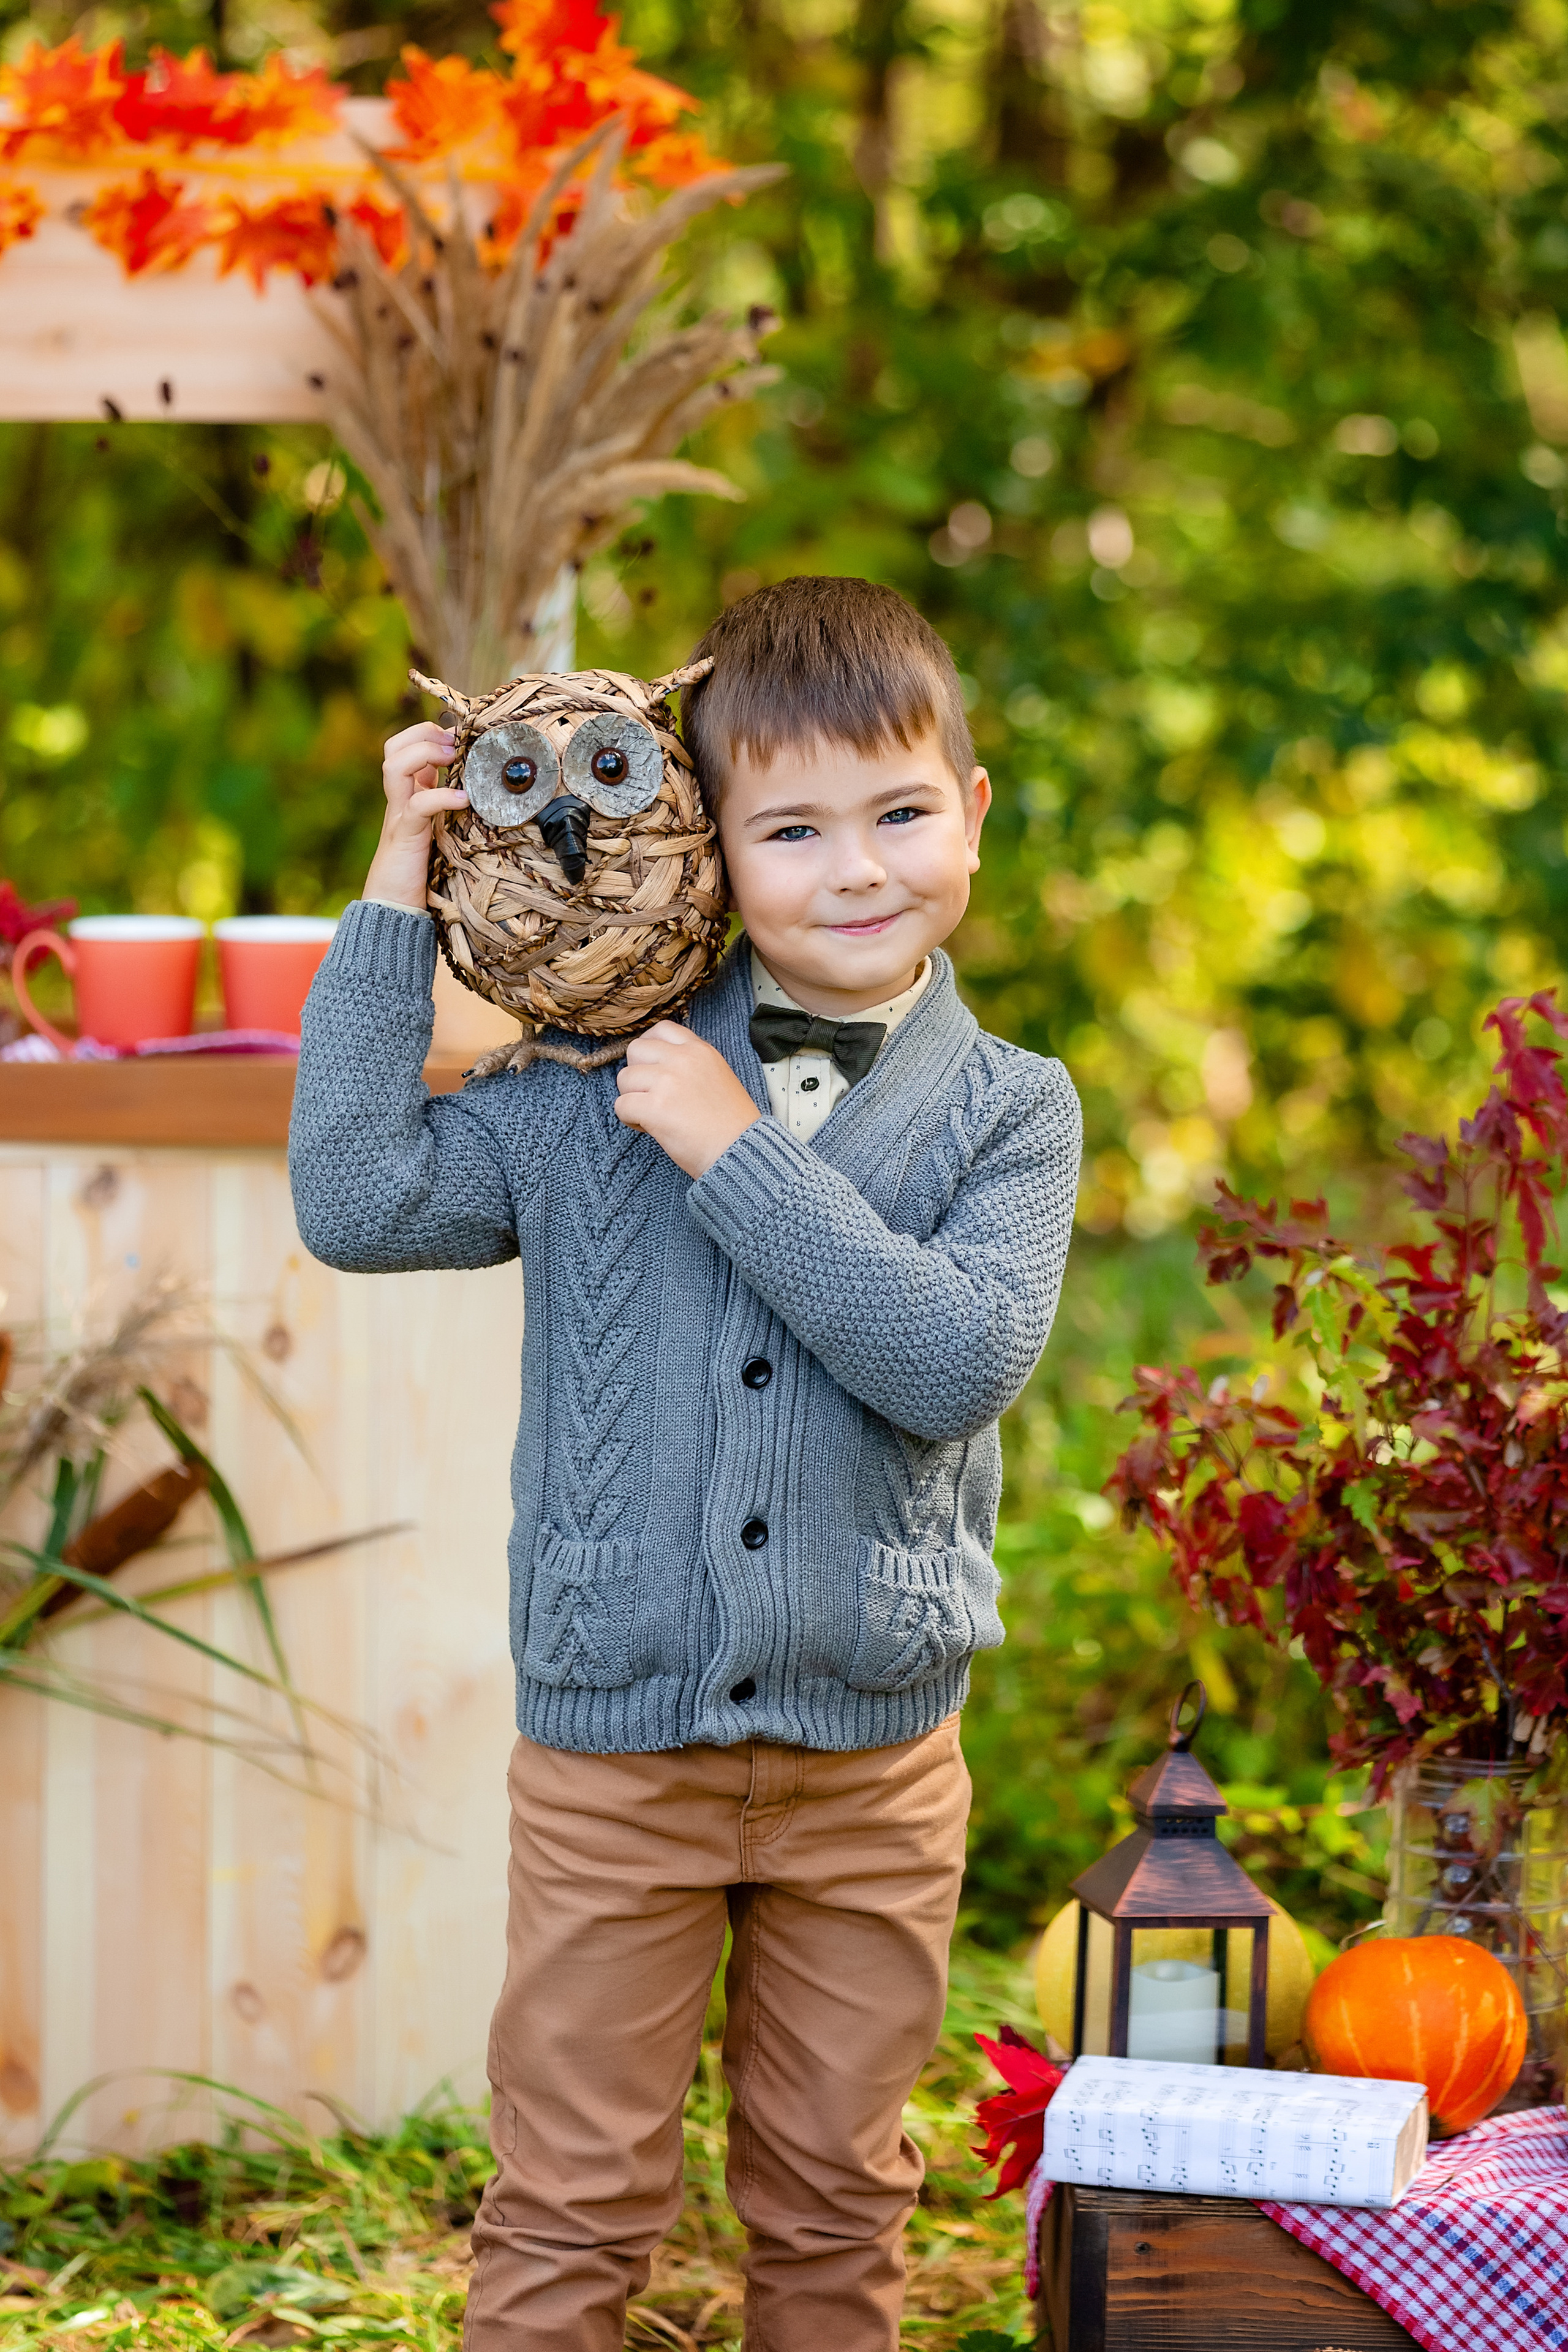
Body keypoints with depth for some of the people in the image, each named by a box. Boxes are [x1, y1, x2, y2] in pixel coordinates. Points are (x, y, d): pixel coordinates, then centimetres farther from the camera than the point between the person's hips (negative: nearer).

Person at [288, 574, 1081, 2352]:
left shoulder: (1008, 1113, -2)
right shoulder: (605, 1085, -1)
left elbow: (956, 1360, -18)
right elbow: (359, 1201, -10)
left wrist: (740, 1154, -19)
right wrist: (399, 898, -10)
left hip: (872, 1761, 1)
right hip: (613, 1744, 0)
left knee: (832, 2207, 16)